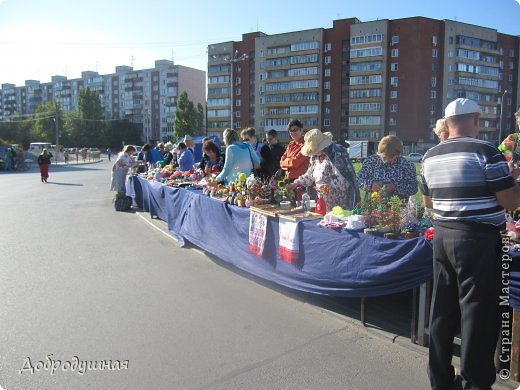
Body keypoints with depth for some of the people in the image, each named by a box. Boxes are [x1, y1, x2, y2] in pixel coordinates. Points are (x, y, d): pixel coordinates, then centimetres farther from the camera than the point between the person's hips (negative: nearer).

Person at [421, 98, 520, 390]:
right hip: (479, 240, -6)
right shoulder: (486, 152, -11)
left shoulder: (430, 157, 8)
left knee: (443, 308, 13)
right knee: (479, 310, 4)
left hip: (443, 236, 6)